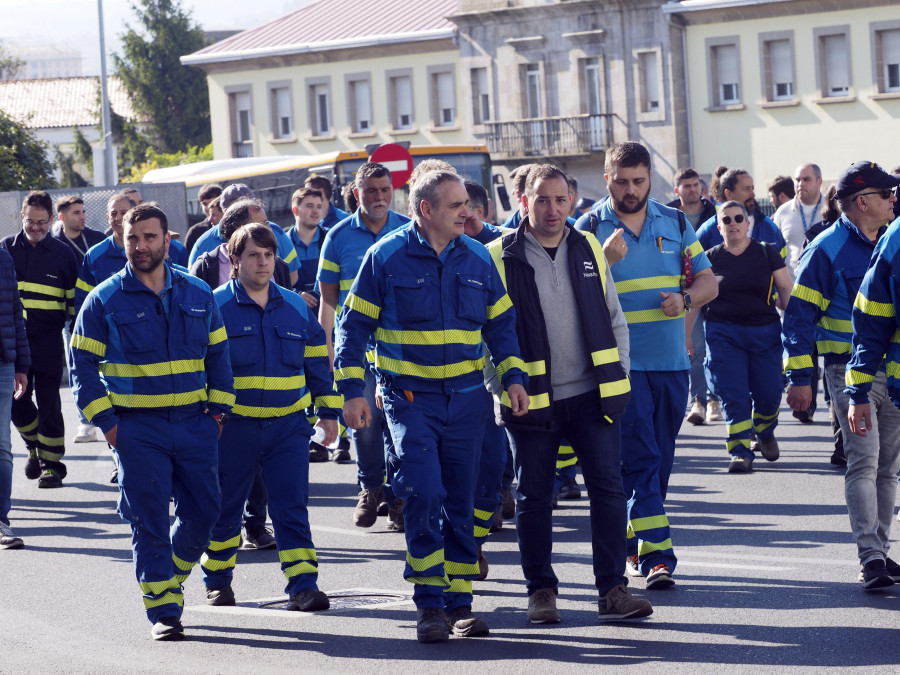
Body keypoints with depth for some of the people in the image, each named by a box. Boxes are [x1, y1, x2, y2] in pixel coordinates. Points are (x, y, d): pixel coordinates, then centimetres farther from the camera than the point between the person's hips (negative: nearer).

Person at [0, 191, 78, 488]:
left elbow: (74, 299, 9)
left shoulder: (62, 253, 3)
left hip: (48, 340, -2)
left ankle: (52, 463, 4)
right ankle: (35, 446, 28)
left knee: (48, 402, -3)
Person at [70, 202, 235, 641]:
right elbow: (83, 365, 0)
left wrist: (218, 411, 7)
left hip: (195, 424, 3)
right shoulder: (104, 301, -2)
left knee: (204, 511, 3)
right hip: (137, 428, -3)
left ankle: (170, 576, 30)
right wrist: (106, 422, -7)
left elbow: (218, 355, 14)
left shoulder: (198, 295, 8)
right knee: (148, 520, -5)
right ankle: (163, 611, 0)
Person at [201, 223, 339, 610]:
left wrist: (328, 410, 12)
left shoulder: (296, 308, 9)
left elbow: (317, 361, 16)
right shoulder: (215, 306, -2)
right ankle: (217, 581, 26)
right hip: (232, 428, -2)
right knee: (225, 508, 9)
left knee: (292, 506, -5)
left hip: (288, 425, 2)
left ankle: (302, 585, -7)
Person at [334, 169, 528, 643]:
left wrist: (513, 378, 3)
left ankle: (459, 603, 16)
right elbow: (354, 325, -2)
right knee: (424, 494, -17)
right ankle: (429, 604, -8)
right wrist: (352, 391, -8)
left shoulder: (477, 258, 5)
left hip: (466, 397, 4)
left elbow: (501, 323, 14)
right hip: (409, 398, -4)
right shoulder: (386, 257, -6)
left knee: (460, 502, 7)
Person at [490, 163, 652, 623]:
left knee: (608, 486, -3)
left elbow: (614, 318, 14)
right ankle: (541, 590, 16)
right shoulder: (500, 258, -4)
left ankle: (612, 589, 2)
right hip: (531, 398, -3)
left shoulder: (588, 249, 8)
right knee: (534, 496, 5)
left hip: (591, 395, 3)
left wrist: (619, 378, 8)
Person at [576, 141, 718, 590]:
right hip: (621, 363, -4)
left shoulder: (675, 223, 9)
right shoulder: (590, 229, -2)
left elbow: (708, 282, 10)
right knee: (641, 460, -10)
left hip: (671, 362, 4)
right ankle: (657, 554, -14)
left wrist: (686, 298, -11)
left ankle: (632, 542, 24)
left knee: (660, 460, 11)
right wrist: (606, 261, -22)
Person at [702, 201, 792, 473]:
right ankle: (741, 452, -4)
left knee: (769, 394, 3)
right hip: (724, 334, 0)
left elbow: (786, 290, 4)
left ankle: (765, 434, 33)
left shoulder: (766, 253, 4)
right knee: (733, 396, -8)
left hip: (765, 332, 0)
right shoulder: (711, 258, 4)